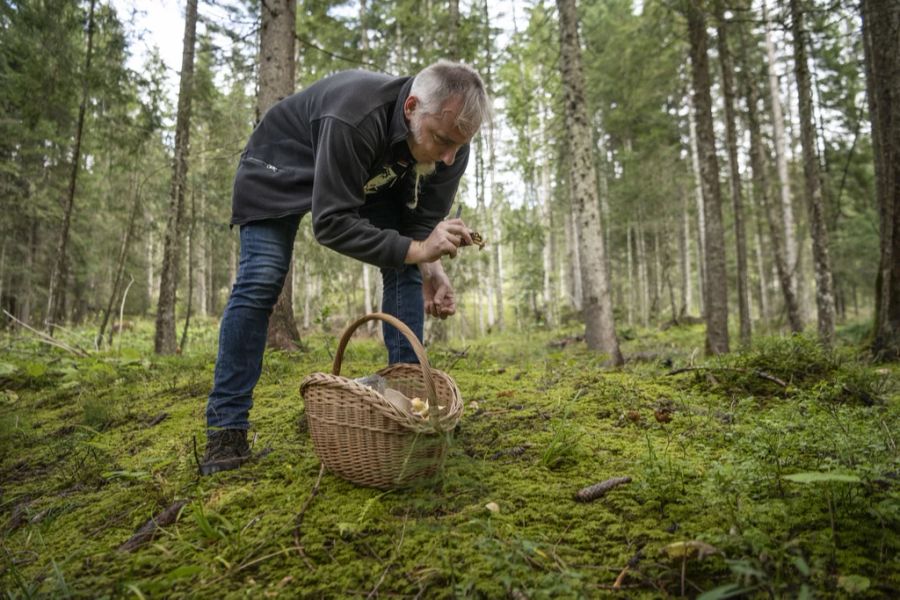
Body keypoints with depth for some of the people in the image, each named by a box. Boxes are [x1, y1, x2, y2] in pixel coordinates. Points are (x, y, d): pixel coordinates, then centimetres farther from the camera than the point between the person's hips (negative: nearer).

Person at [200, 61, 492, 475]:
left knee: (404, 269, -11)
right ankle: (227, 428, -6)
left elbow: (422, 219, -13)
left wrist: (431, 265, -33)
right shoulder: (354, 118, -44)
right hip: (285, 161, -5)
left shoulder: (450, 147, -24)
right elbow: (330, 223, -41)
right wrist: (414, 251, -46)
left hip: (370, 176, 5)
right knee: (260, 281, -15)